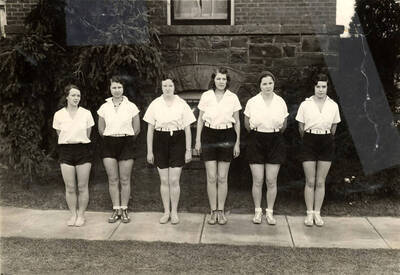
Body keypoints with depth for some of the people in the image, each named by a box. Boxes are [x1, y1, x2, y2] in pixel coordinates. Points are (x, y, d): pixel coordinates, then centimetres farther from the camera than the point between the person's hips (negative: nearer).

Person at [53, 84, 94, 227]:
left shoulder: (86, 113, -1)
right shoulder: (59, 115, 0)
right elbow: (59, 134, 10)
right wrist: (68, 141, 11)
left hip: (83, 150, 0)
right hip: (66, 151, 1)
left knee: (82, 187, 3)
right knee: (70, 187, 3)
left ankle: (81, 215, 16)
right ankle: (73, 215, 18)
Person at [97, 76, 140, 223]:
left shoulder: (131, 106, -1)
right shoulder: (104, 107, 4)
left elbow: (137, 129, 6)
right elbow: (101, 129, 13)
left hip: (126, 143, -2)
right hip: (109, 144, 2)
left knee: (125, 180, 2)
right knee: (112, 179, 3)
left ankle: (124, 210, 12)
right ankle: (116, 210, 12)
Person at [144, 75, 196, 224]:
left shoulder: (182, 104, -1)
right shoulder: (155, 104, 2)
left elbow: (187, 129, 2)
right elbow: (150, 129, 4)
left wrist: (188, 150, -1)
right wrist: (149, 151, 1)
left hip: (177, 141, -1)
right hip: (160, 142, 1)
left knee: (174, 180, -1)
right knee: (164, 180, 7)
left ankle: (174, 212, 15)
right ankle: (166, 211, 21)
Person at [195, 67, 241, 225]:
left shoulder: (233, 98, 2)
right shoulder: (206, 96, 2)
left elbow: (237, 122, 8)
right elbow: (200, 120, 8)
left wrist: (237, 142, 3)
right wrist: (198, 140, 3)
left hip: (226, 137, 0)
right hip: (209, 136, 0)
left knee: (222, 178, 5)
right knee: (211, 177, 1)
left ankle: (221, 211, 16)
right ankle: (213, 211, 13)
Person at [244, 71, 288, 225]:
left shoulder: (280, 102, 2)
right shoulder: (252, 102, -2)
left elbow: (284, 125, 13)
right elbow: (246, 124, 9)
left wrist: (275, 134, 9)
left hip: (275, 142, 1)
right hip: (256, 142, -1)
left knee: (271, 181, 4)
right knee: (257, 181, 2)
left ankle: (270, 212, 18)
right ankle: (258, 211, 18)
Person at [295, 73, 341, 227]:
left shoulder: (333, 106, 2)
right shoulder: (305, 104, -3)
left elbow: (333, 128, 12)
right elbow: (301, 127, 5)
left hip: (326, 143, 1)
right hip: (309, 142, -1)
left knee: (320, 182, 6)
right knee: (310, 181, 1)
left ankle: (317, 213, 16)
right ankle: (309, 213, 11)